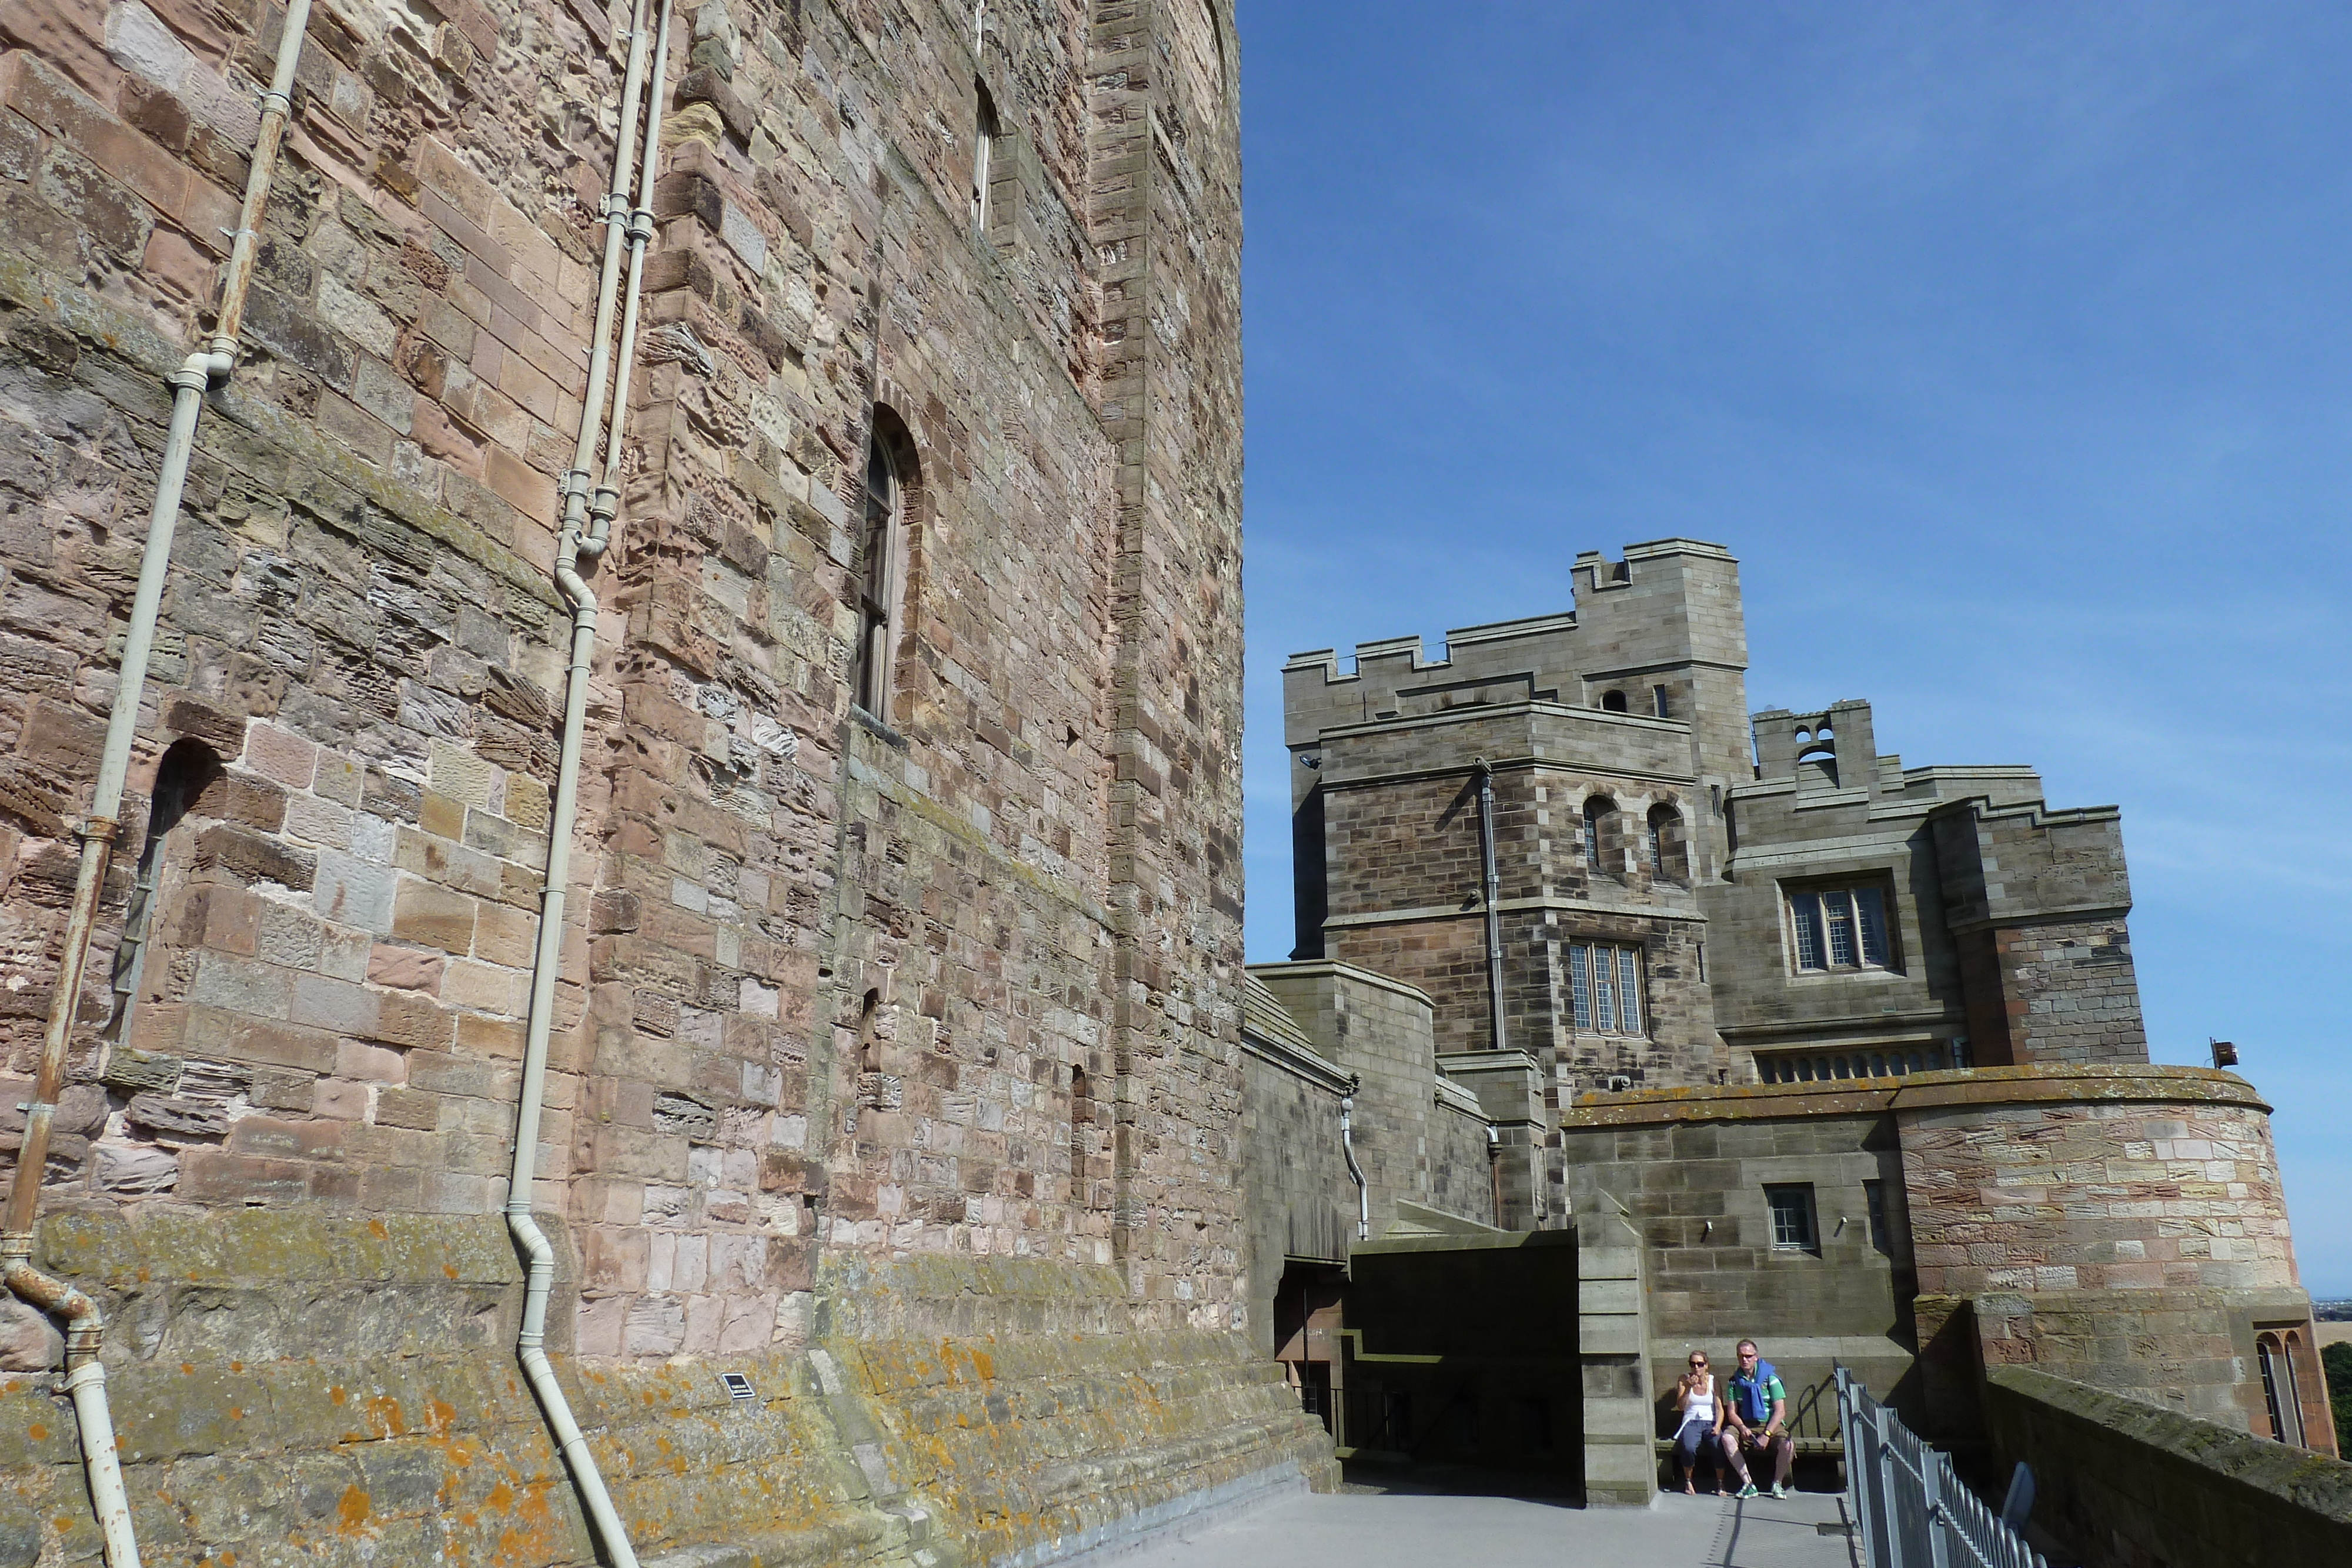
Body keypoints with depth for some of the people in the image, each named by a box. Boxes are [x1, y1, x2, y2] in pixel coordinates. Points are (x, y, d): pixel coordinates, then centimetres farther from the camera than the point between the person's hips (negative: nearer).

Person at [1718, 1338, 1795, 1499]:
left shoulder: (1770, 1378, -3)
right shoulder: (1735, 1381, 6)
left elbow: (1780, 1411, -9)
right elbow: (1731, 1412, 2)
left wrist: (1767, 1435, -20)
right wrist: (1742, 1428, -20)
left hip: (1772, 1426, -2)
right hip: (1746, 1427, 2)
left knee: (1788, 1445, -32)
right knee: (1727, 1437, -29)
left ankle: (1777, 1484, -5)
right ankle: (1748, 1484, -20)